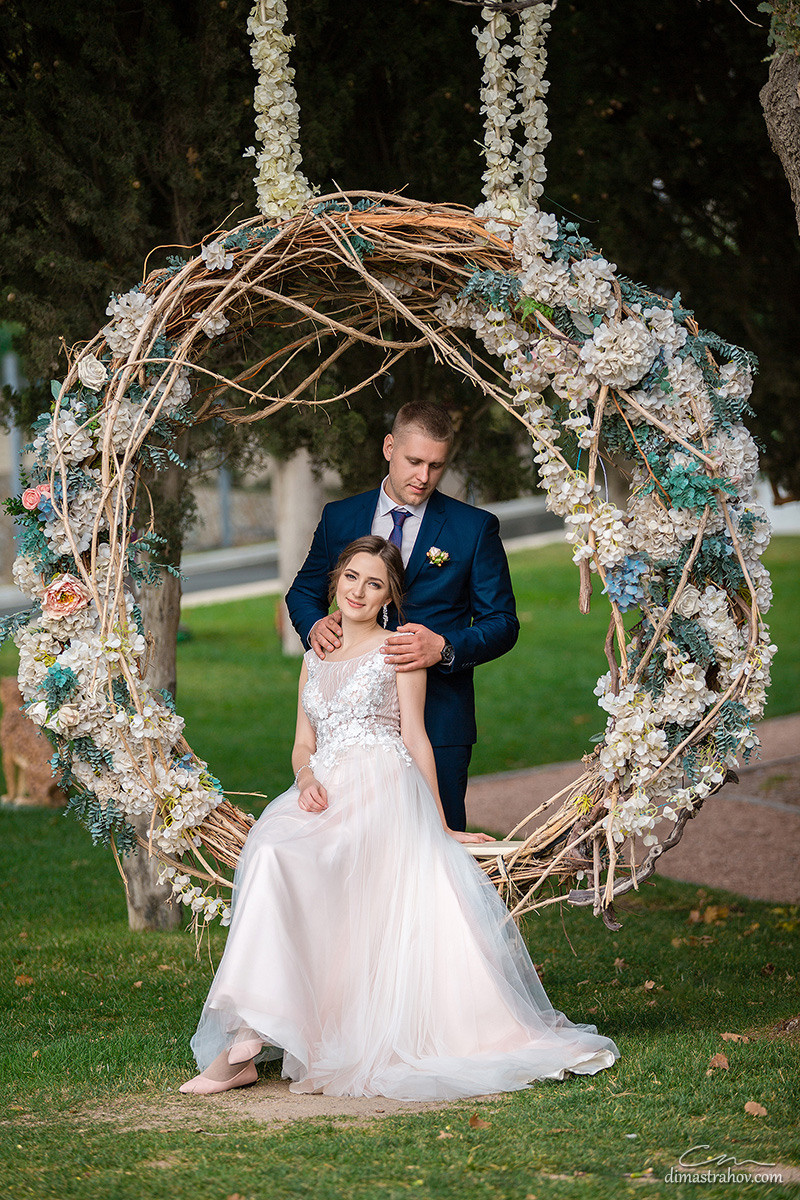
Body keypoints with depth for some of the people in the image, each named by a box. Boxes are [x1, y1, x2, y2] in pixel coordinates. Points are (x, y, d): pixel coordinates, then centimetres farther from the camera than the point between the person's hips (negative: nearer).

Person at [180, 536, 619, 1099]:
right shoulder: (315, 658, 24)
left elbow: (416, 740, 5)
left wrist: (439, 824, 1)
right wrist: (306, 779, -1)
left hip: (383, 796, -5)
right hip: (326, 797, 5)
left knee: (280, 861, -32)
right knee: (270, 850, -30)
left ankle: (248, 1038, -34)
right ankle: (248, 1037, -33)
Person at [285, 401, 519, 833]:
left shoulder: (475, 528, 1)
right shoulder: (339, 518, 9)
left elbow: (502, 622, 1)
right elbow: (303, 592, 20)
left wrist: (445, 648, -19)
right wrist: (314, 625, -4)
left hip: (438, 717, -2)